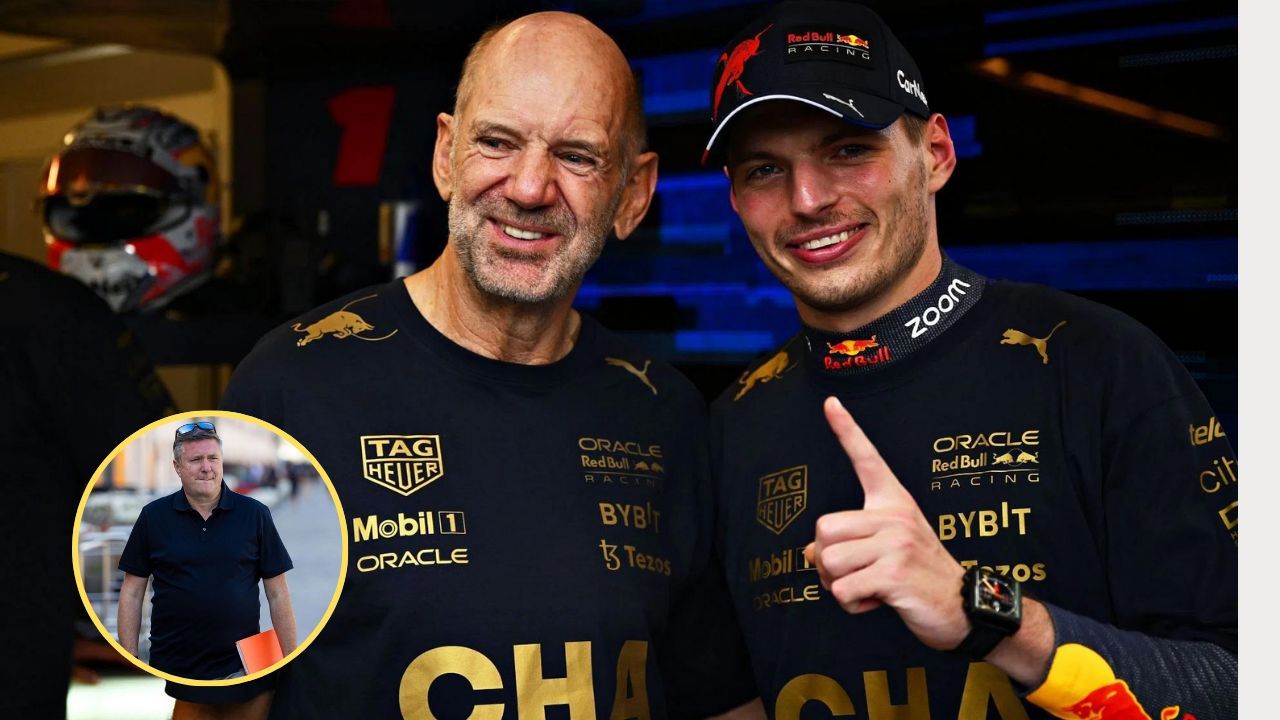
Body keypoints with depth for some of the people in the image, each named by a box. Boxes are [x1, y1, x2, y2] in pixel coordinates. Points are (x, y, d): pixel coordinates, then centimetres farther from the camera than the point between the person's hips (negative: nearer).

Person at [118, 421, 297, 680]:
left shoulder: (255, 514, 0)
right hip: (169, 669, 1)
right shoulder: (153, 516, 2)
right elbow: (132, 593, 5)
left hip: (238, 670, -1)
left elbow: (277, 595, 1)